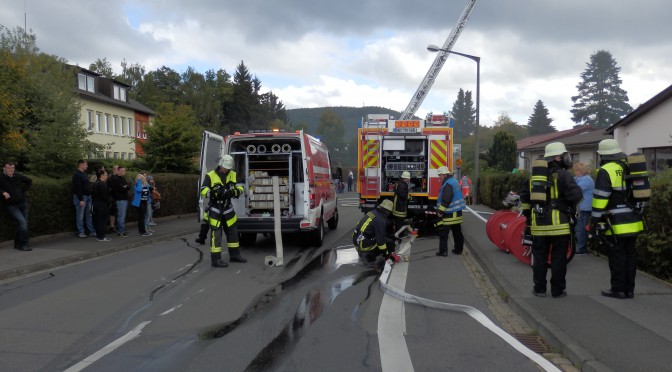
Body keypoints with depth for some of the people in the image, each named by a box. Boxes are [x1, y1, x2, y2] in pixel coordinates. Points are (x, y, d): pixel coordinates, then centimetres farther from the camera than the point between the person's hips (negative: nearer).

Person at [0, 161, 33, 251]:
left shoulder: (18, 176, 3)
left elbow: (29, 181, 20)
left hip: (23, 203, 6)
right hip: (11, 205, -6)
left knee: (24, 223, 7)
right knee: (22, 222, -19)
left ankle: (17, 244, 20)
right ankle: (23, 244, -14)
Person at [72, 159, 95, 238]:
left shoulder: (84, 174, 15)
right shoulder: (77, 175, -13)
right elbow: (78, 189, -19)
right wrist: (81, 199, -22)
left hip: (88, 196, 9)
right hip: (81, 197, -9)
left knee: (89, 215, 11)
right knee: (80, 216, 0)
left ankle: (91, 231, 15)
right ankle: (80, 232, 6)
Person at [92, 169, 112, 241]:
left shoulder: (96, 183, 14)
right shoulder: (102, 184, -17)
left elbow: (93, 194, 17)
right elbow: (105, 195, -21)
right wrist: (109, 201, -8)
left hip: (96, 204, 10)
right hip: (103, 205, -10)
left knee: (98, 220, 13)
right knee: (102, 220, -5)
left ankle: (99, 235, 20)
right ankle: (102, 237, -2)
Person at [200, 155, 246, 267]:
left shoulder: (233, 175, 4)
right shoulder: (210, 176, -10)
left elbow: (240, 188, -3)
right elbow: (203, 191, -15)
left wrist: (234, 191, -25)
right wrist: (213, 193, -33)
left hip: (228, 208, 6)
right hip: (215, 209, -6)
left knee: (233, 231, 13)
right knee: (216, 233, -8)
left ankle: (234, 255, 27)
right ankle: (215, 259, -4)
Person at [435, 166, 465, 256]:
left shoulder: (448, 184, -17)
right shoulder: (454, 181, 15)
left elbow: (446, 200, -25)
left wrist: (440, 211, -22)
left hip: (449, 214, -10)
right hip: (457, 212, 10)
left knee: (443, 233, -3)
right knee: (457, 232, 14)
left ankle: (443, 251, -2)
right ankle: (458, 249, 21)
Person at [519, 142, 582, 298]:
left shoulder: (534, 176, 12)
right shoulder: (562, 175, -9)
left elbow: (524, 196, 18)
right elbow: (576, 195, -19)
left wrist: (528, 216, 24)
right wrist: (572, 207, 2)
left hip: (539, 225, 5)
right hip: (559, 225, -5)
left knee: (539, 257, 12)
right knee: (558, 258, 5)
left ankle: (539, 289, 16)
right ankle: (557, 290, 10)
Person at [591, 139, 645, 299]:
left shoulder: (606, 171, -11)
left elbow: (600, 198, -15)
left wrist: (594, 220, -10)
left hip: (617, 223, -7)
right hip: (634, 222, 7)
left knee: (617, 256, 0)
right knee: (630, 254, 12)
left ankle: (618, 289, 5)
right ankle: (629, 289, 18)